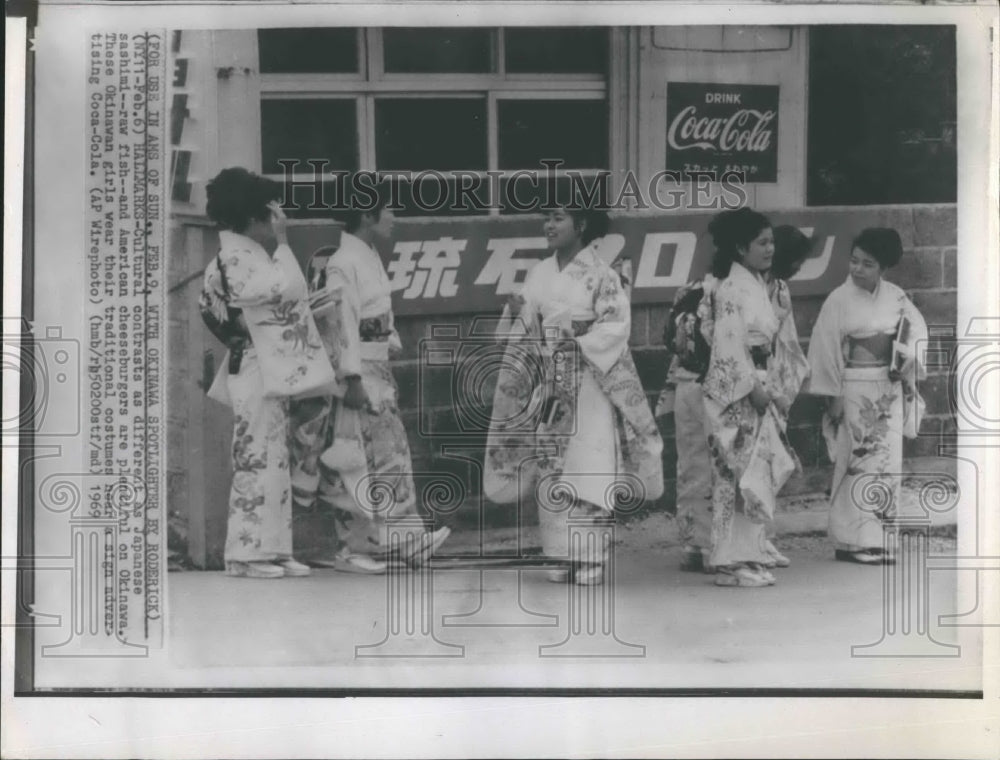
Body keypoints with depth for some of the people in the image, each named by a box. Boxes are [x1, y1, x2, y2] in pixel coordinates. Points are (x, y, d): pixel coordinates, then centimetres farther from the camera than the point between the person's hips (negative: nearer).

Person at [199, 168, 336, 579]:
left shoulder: (246, 255, 16)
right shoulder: (237, 259, -14)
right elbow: (286, 287, -24)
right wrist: (282, 243, -13)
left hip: (272, 372, 11)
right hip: (257, 372, -11)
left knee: (273, 462, 11)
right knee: (257, 460, -8)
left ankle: (272, 549, 15)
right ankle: (246, 552, -4)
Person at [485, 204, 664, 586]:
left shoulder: (600, 275, -5)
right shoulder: (539, 273, 11)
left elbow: (616, 324, -11)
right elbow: (524, 327, 11)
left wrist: (581, 337, -22)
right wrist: (515, 312, -9)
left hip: (587, 385, -5)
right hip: (548, 385, 5)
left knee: (587, 469, -8)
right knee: (551, 469, 4)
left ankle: (590, 558, -4)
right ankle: (565, 555, 11)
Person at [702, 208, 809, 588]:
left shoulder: (760, 286, 16)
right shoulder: (732, 289, -13)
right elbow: (730, 345, -18)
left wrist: (776, 389, 15)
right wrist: (754, 388, -19)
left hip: (758, 390, 9)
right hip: (736, 394, -9)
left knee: (757, 476, 10)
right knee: (739, 475, -7)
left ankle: (747, 556, 15)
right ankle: (733, 562, -3)